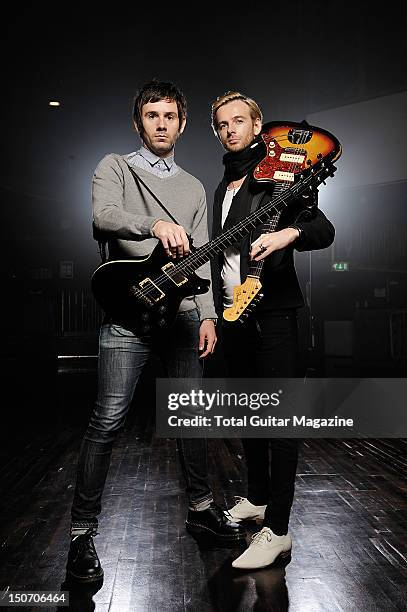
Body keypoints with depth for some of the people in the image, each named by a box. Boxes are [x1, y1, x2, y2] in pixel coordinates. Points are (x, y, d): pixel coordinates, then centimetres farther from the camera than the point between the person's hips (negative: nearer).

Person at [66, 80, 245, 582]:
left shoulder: (193, 188, 19)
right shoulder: (115, 167, 6)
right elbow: (103, 216, -16)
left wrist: (208, 315, 6)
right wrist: (155, 224, -33)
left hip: (183, 312, 5)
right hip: (128, 313, -5)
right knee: (107, 421, -7)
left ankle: (200, 508, 29)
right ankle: (82, 532, 6)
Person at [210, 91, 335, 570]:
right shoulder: (223, 187, 20)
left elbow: (324, 229, -11)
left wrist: (289, 232, -32)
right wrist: (217, 310, 17)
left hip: (271, 313, -7)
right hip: (233, 313, 8)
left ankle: (277, 529, 2)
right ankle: (257, 498, 31)